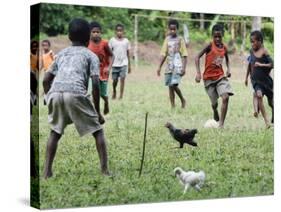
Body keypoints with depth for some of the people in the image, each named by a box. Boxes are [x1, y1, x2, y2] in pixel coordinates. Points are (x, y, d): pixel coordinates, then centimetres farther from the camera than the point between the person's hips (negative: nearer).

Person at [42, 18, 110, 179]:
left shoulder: (61, 53, 30)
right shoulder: (91, 55, 18)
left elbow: (46, 80, 26)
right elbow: (95, 84, 6)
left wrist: (50, 100, 36)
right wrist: (97, 112, 10)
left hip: (55, 93, 4)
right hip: (76, 94, -3)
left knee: (55, 131, 25)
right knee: (97, 131, 13)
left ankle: (47, 171, 18)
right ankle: (105, 170, 6)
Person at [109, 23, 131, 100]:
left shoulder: (126, 41, 5)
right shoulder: (112, 40, 1)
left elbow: (128, 53, 9)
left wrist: (129, 65, 9)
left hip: (124, 63, 0)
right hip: (115, 64, 0)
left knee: (122, 78, -10)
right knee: (115, 80, 5)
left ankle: (121, 96, -7)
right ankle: (114, 92, 33)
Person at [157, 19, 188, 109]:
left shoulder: (180, 39, 0)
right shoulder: (167, 39, 11)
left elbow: (184, 55, -2)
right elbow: (163, 54, 12)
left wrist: (184, 68, -11)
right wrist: (159, 67, 5)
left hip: (178, 67, -5)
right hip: (169, 67, 5)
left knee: (174, 84, -18)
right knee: (170, 86, 5)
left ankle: (182, 100, 5)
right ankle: (172, 106, 11)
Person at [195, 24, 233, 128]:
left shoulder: (224, 47, 4)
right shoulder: (210, 45, -10)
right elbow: (197, 57, -13)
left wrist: (228, 69, 7)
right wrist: (198, 73, -22)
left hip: (220, 76, 3)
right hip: (209, 78, -3)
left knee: (225, 97, -19)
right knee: (214, 103, 4)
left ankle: (221, 124, -16)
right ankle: (215, 115, 40)